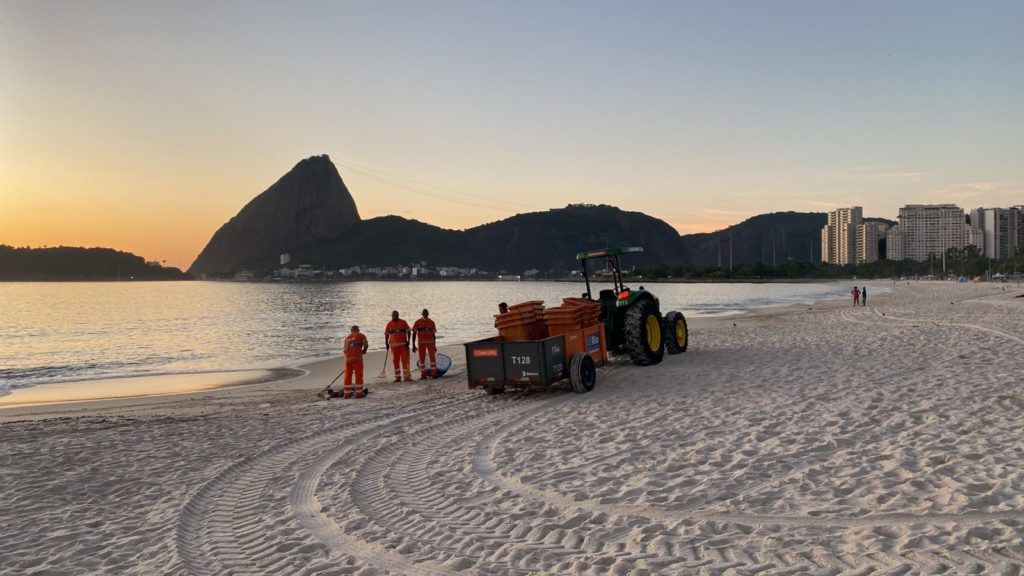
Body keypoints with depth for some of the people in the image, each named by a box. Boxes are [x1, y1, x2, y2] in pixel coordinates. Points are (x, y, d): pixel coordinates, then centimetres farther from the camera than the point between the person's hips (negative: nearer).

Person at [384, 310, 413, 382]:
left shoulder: (403, 322, 0)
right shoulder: (389, 324, 5)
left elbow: (408, 332, 1)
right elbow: (386, 334, 12)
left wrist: (408, 341, -8)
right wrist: (386, 343, 2)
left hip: (403, 344, -2)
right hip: (394, 345, 2)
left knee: (405, 360, -5)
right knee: (395, 361, 5)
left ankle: (407, 376, -2)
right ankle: (397, 377, 12)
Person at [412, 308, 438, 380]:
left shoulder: (431, 322, 7)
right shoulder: (417, 322, 2)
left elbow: (433, 334, 13)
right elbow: (414, 334, 4)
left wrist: (434, 345, 13)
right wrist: (413, 345, -1)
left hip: (430, 342, 1)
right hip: (421, 342, 0)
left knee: (433, 357, -8)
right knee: (422, 359, 1)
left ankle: (434, 373, -5)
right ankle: (423, 374, 6)